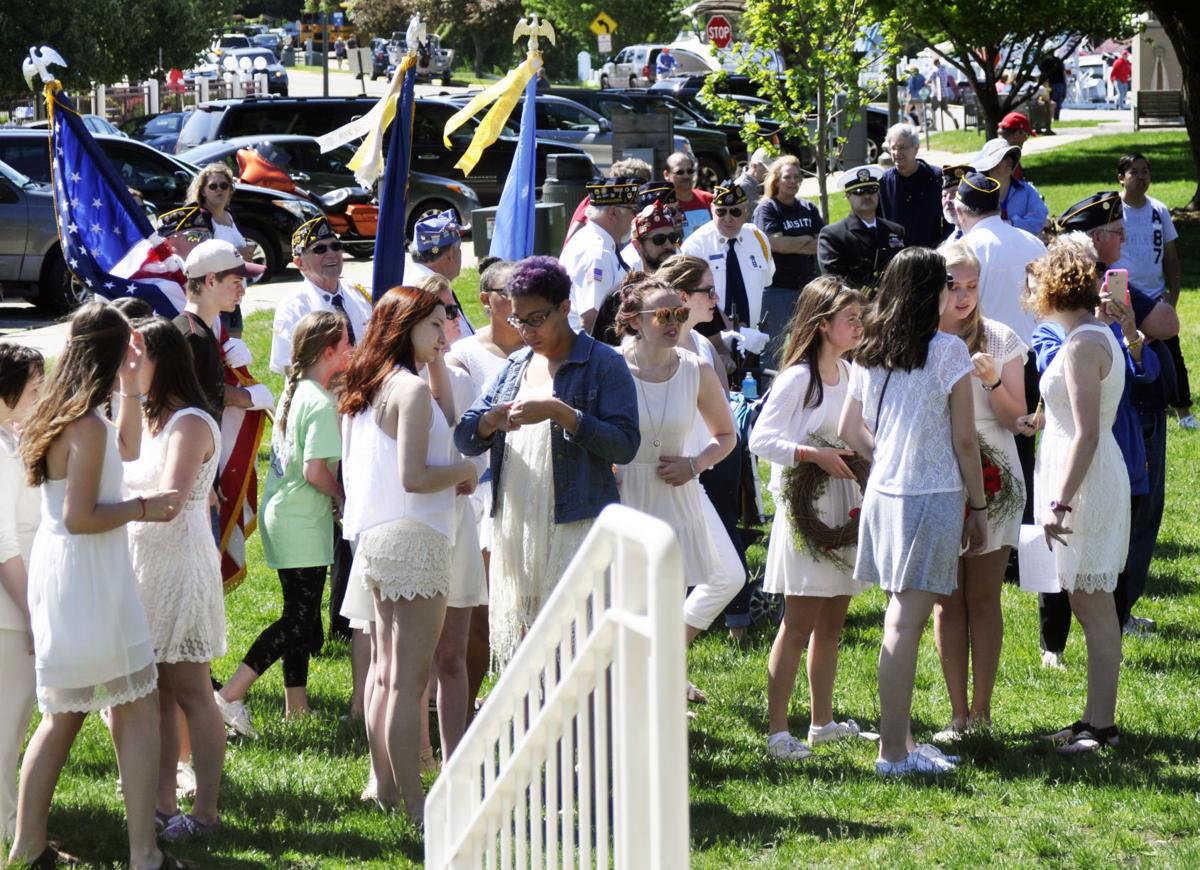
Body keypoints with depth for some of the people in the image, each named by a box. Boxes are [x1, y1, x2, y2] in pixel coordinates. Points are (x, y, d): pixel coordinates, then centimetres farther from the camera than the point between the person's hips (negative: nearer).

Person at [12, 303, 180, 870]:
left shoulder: (61, 416, 10)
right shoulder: (87, 426, -19)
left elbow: (127, 449, 27)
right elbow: (80, 517, -23)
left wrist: (130, 388, 21)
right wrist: (142, 508, -13)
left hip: (57, 570, 10)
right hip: (88, 575, -10)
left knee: (63, 714, 17)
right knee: (140, 712, -4)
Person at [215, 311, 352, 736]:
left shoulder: (293, 391, 10)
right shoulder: (321, 403, -18)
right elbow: (315, 469, -23)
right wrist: (341, 497, -6)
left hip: (281, 511, 10)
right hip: (303, 522, -10)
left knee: (300, 614, 15)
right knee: (301, 621, -7)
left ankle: (296, 704, 19)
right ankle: (230, 695, -13)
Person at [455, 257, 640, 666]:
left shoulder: (603, 365, -1)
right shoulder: (514, 368, 18)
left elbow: (626, 444, -12)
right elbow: (465, 440, 13)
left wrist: (560, 413, -19)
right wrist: (492, 420, -10)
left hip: (575, 527, -6)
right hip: (513, 529, 6)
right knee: (518, 647, 8)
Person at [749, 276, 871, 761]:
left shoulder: (850, 374, 12)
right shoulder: (798, 377, -11)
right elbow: (760, 438, -17)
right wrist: (813, 455, -26)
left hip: (845, 510, 8)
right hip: (806, 508, -8)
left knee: (831, 622, 12)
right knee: (799, 623, -9)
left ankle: (822, 722, 21)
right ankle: (776, 730, -8)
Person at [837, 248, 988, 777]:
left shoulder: (868, 353, 8)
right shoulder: (948, 352, -9)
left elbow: (849, 430, 15)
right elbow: (964, 440, -7)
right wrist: (978, 507, 1)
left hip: (883, 493, 6)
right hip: (934, 495, -6)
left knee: (901, 617, 13)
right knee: (906, 623, -7)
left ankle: (901, 740, 18)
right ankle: (894, 752, -5)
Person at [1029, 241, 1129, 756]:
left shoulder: (1082, 345, -17)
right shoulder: (1097, 336, 13)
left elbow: (1086, 433, -22)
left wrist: (1060, 501, -23)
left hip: (1084, 483, -10)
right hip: (1092, 479, 10)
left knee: (1093, 606, -6)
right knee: (1090, 604, 13)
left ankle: (1100, 724, -3)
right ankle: (1096, 719, 18)